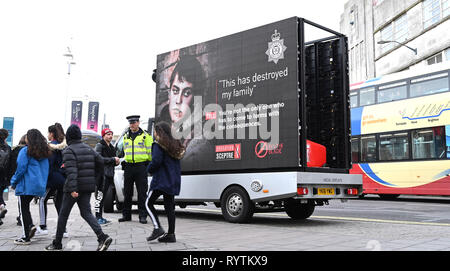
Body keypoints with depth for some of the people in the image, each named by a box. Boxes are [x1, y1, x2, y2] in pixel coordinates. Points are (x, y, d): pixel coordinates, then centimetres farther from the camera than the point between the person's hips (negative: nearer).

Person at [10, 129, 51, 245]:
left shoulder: (25, 151, -11)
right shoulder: (44, 153, 10)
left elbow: (21, 169, -12)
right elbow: (46, 170, 13)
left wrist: (13, 182, 0)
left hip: (26, 185, -7)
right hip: (39, 186, 7)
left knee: (23, 209, 3)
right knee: (25, 207, 21)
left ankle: (26, 237, 6)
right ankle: (31, 226, 4)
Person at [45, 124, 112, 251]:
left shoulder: (69, 150, -10)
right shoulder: (88, 148, 11)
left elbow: (71, 171, -22)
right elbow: (100, 162, 13)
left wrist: (72, 189, -28)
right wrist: (94, 178, 19)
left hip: (74, 188, -6)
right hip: (88, 187, 6)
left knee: (63, 214, 9)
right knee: (86, 213, 8)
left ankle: (57, 243, 20)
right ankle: (102, 237, -11)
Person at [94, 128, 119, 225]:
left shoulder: (112, 148, 22)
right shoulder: (99, 146, -3)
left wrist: (116, 162, 9)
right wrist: (113, 159, -14)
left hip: (109, 174, 8)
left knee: (103, 196, 10)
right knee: (99, 196, -10)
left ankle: (100, 217, 14)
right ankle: (98, 217, -8)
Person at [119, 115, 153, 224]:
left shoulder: (145, 136, 0)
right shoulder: (126, 136, 15)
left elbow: (150, 152, 2)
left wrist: (150, 164, 3)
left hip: (141, 166, -4)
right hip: (128, 166, 5)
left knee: (142, 192, -3)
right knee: (127, 192, 8)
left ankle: (142, 216, 2)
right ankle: (126, 215, 18)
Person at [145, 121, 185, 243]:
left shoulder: (158, 145, -9)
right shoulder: (175, 145, 15)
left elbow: (156, 161, -17)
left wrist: (149, 169, -1)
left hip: (161, 179, -7)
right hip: (173, 181, 8)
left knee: (149, 203, 3)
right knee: (169, 206, 9)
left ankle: (157, 228, -10)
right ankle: (171, 234, 9)